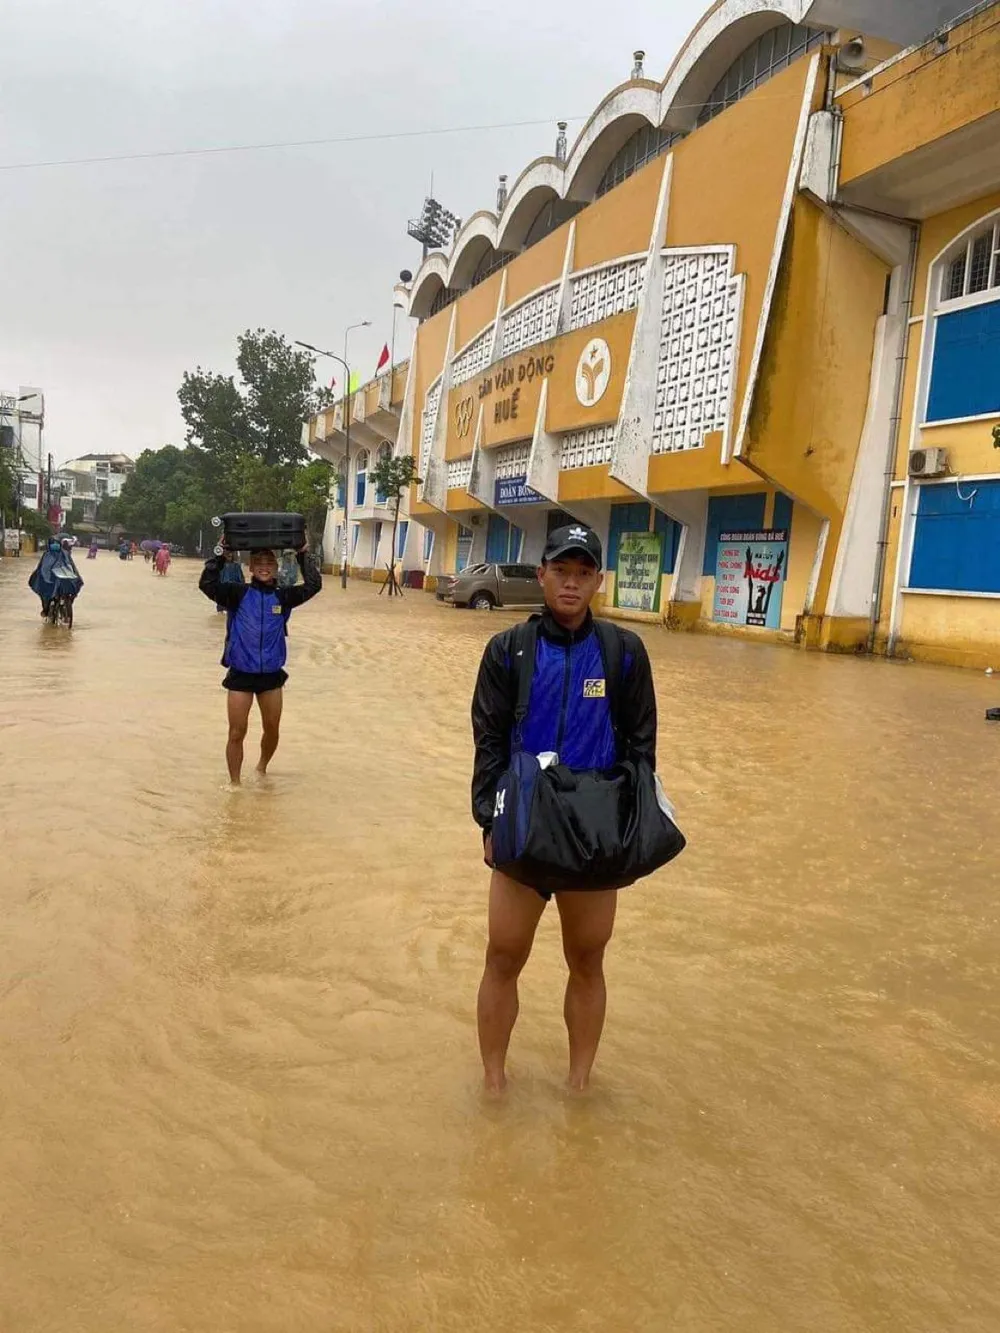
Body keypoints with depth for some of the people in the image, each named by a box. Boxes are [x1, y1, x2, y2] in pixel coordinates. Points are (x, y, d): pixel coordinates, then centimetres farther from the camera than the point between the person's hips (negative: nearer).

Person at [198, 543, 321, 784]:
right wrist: (220, 556, -20)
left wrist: (303, 556, -11)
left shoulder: (282, 597, 0)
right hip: (241, 674, -2)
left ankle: (262, 769, 42)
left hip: (271, 674, 2)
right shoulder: (239, 594, -5)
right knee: (237, 733, 2)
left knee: (272, 730, 15)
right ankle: (235, 783, 18)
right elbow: (207, 584, -16)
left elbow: (314, 585, -8)